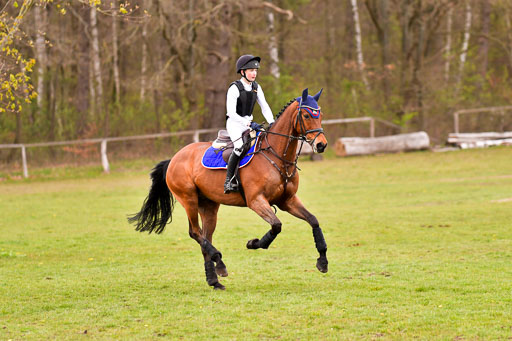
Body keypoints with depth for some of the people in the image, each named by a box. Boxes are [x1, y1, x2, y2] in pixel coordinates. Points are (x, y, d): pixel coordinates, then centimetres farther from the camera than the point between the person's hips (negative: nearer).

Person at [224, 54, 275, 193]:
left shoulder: (256, 87, 6)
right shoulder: (234, 88, -15)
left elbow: (265, 107, 8)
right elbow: (231, 113, -21)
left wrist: (272, 123, -9)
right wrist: (249, 124, -28)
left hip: (249, 122, 7)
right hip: (234, 123, -7)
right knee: (239, 147, -31)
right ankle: (229, 181, -25)